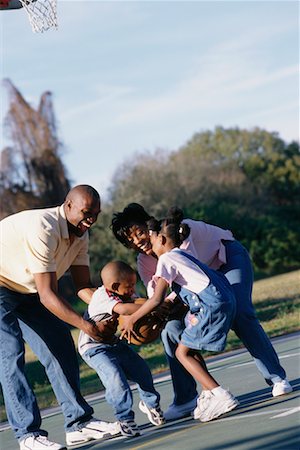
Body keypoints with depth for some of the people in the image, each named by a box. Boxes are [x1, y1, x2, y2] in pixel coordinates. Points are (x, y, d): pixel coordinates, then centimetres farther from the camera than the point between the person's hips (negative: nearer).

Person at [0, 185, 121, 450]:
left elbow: (84, 287, -1)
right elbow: (47, 295, -32)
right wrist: (85, 325, -35)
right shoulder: (44, 229, -32)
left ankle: (79, 422, 4)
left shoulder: (79, 235, -2)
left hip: (26, 292, 9)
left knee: (61, 346, 2)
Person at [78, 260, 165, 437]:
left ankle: (150, 403, 29)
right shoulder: (102, 297, -27)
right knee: (116, 378, -24)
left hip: (114, 343, 8)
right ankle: (125, 418, -10)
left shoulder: (125, 295, 0)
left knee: (142, 369, 2)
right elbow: (123, 309, -43)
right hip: (94, 348, -8)